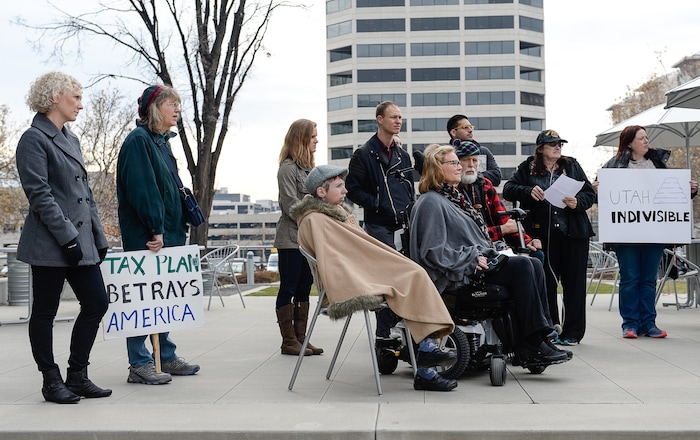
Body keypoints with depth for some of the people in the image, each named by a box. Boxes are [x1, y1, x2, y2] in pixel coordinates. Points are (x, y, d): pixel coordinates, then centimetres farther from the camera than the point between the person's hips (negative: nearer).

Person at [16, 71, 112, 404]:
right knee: (44, 313, 4)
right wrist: (67, 236, -19)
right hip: (50, 244, -8)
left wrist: (99, 237, 14)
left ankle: (77, 376, 18)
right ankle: (52, 382, 14)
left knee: (97, 303, 7)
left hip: (81, 242, 9)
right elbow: (39, 194, -16)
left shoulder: (71, 139, 17)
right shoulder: (34, 139, -9)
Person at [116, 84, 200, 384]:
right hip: (145, 236, -9)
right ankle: (139, 365, 2)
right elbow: (141, 188, -20)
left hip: (166, 233, 9)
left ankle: (166, 357, 23)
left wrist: (175, 229, 14)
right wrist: (156, 229, -23)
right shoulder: (138, 140, -11)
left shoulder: (162, 142, 18)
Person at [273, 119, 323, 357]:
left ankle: (301, 337, 15)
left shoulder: (307, 168, 16)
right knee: (288, 289, -2)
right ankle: (288, 341, 4)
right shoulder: (288, 168, -9)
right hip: (291, 239, -8)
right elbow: (292, 206, -15)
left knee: (304, 290, 10)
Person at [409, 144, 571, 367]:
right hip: (456, 277, -10)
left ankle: (541, 335, -14)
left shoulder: (452, 197, 23)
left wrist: (487, 254, 10)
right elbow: (433, 251, -18)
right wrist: (472, 259, -17)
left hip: (477, 263, 10)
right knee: (521, 267, -22)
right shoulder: (431, 202, -9)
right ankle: (531, 346, -21)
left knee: (534, 264, -8)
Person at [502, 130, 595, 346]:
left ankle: (572, 332, 11)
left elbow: (590, 193, 7)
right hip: (543, 234, -1)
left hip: (574, 233, 1)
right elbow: (508, 189, -1)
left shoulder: (572, 166, 11)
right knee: (546, 282, 3)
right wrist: (529, 192, -18)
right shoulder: (528, 168, 7)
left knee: (574, 282, 3)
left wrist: (578, 202, -14)